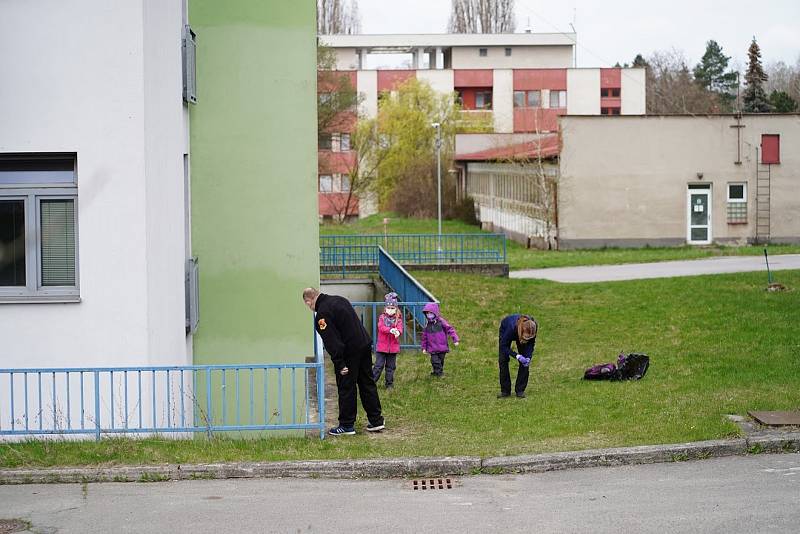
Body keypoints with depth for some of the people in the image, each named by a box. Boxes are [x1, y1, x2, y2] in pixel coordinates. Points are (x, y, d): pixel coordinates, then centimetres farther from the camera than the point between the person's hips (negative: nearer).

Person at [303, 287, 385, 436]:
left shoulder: (322, 315, -16)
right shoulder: (339, 300, 12)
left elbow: (332, 342, -21)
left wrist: (340, 364, -19)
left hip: (350, 351, -9)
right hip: (365, 344, 9)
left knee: (346, 388, 2)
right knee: (367, 383, 15)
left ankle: (347, 425, 9)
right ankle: (376, 420, 20)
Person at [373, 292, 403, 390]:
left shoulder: (398, 319, 4)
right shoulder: (382, 317, 1)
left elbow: (400, 327, -14)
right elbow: (381, 327, -16)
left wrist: (398, 332, -39)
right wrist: (390, 330, -35)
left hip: (393, 347, 1)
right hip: (381, 346, -1)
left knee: (391, 367, 10)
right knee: (378, 365, -3)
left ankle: (389, 384, 21)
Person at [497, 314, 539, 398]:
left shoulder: (532, 329, -36)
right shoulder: (512, 327, -46)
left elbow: (531, 344, -17)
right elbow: (504, 346, -35)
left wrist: (528, 357, -33)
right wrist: (517, 356, -45)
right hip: (505, 329, -2)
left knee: (524, 361, -9)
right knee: (503, 360, -11)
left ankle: (520, 390, -1)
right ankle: (505, 391, -3)